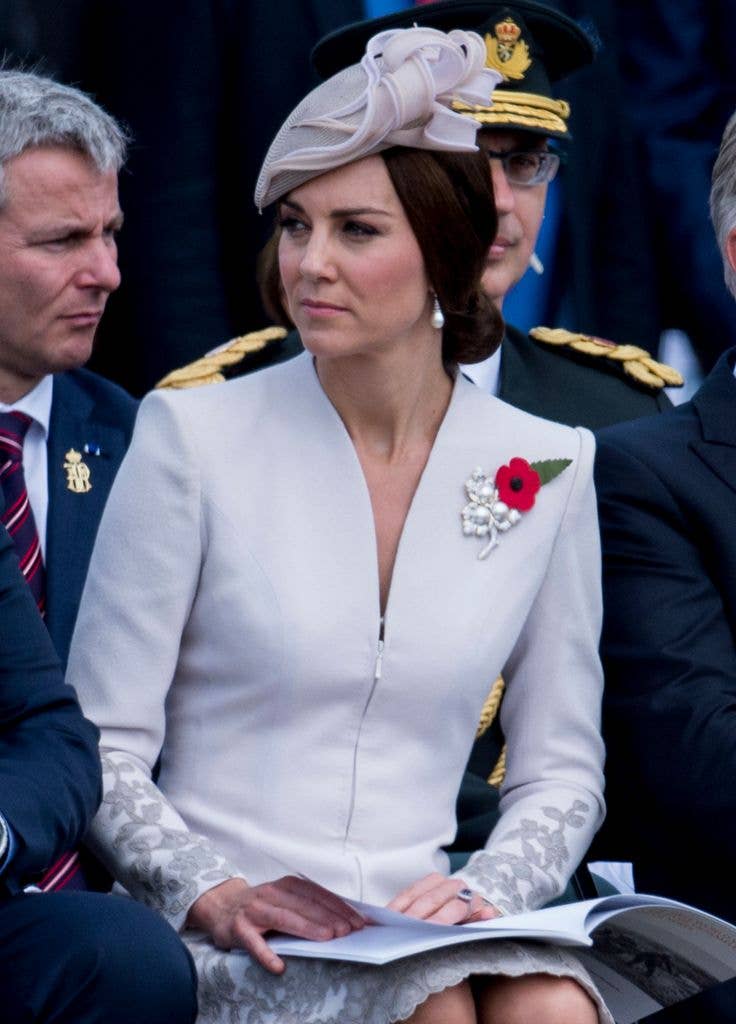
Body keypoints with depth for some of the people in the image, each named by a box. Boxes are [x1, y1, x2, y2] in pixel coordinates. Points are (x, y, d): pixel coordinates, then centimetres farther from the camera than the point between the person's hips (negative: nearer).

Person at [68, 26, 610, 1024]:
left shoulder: (548, 469, 8)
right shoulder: (193, 437, 0)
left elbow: (562, 771, 13)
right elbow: (104, 747, 0)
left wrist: (483, 889, -7)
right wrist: (216, 895, -16)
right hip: (224, 939, -2)